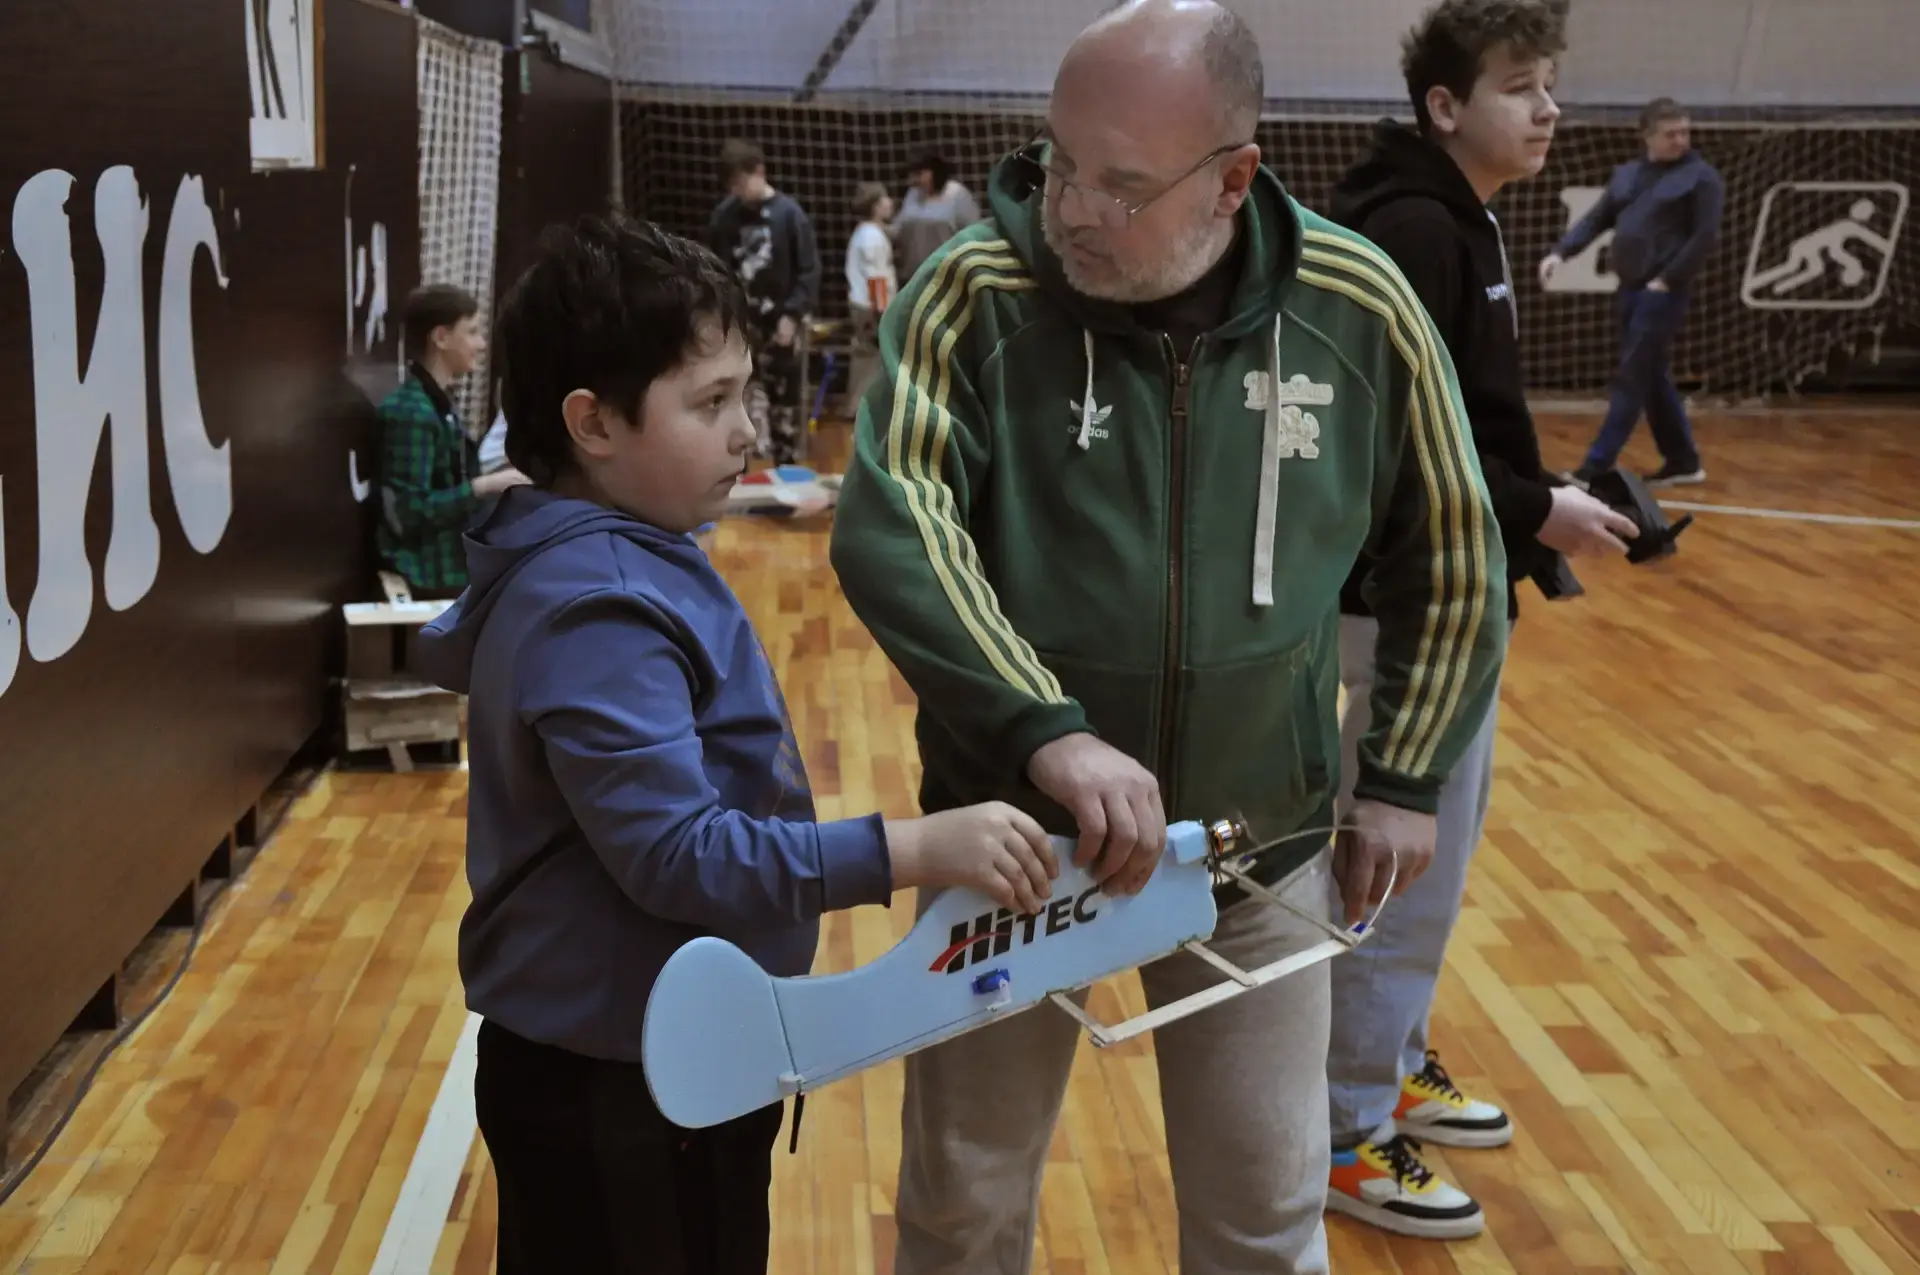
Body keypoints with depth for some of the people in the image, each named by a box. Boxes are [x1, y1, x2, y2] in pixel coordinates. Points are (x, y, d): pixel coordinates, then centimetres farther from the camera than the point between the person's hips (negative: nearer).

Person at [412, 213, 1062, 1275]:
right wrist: (917, 849, -34)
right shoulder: (598, 613, -27)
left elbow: (458, 649, 23)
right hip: (617, 1084, -10)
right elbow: (681, 853, -32)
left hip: (662, 1056, 10)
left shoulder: (608, 565, 5)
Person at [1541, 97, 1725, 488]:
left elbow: (1705, 236, -9)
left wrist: (1668, 280, -14)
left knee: (1632, 379, -7)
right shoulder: (1626, 174, 15)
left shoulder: (1701, 177, -3)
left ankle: (1596, 467, -6)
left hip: (1662, 293, -7)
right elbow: (1596, 219, 12)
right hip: (1630, 289, 7)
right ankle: (1684, 461, 22)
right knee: (1653, 379, 11)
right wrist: (1560, 252, -2)